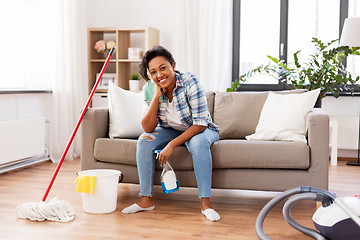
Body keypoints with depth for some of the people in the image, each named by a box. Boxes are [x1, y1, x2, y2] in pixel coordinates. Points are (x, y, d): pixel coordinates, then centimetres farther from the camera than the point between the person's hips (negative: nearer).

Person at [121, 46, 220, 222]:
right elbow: (148, 128, -21)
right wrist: (156, 96, -30)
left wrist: (172, 144, -34)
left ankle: (205, 203, -27)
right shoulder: (150, 89, -15)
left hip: (200, 130, -3)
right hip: (170, 130, 4)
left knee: (198, 143, -36)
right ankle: (146, 199, -12)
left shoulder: (190, 82, -27)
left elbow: (200, 124, -28)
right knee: (144, 141, -21)